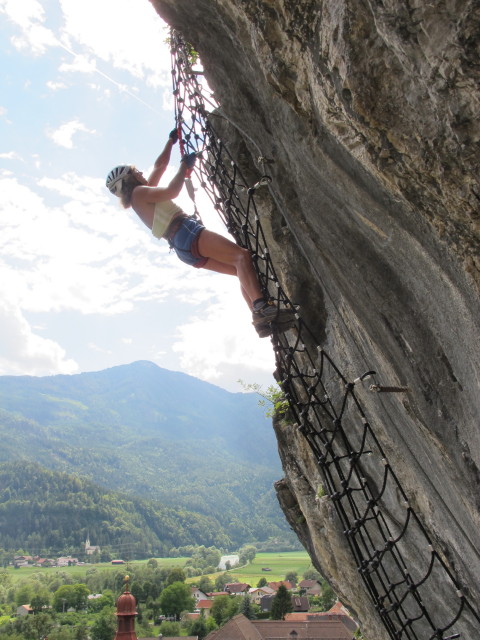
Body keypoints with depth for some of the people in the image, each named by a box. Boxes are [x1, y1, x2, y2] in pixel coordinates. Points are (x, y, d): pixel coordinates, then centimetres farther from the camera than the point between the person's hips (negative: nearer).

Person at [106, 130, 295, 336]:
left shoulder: (144, 193, 29)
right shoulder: (139, 192, 1)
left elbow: (159, 166, 38)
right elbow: (172, 191, -13)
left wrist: (171, 140, 41)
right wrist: (185, 164, 0)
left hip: (185, 247, 10)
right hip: (185, 234, -10)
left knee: (242, 269, 2)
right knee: (242, 255, -23)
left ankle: (261, 318, -14)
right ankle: (261, 306, -43)